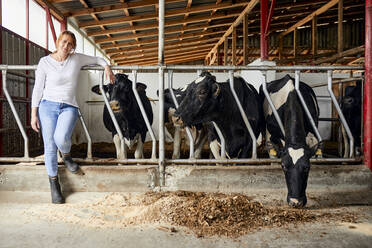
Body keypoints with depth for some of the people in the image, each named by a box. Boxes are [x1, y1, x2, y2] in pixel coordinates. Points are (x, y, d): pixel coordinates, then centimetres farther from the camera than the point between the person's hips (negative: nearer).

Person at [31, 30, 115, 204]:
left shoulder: (77, 59, 6)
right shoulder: (45, 62, 2)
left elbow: (97, 59, 24)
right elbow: (38, 89, 4)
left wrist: (106, 67, 4)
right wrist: (33, 113, 0)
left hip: (69, 107, 0)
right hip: (48, 106, 0)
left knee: (61, 137, -29)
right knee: (50, 146, -2)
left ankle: (66, 156, 8)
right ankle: (54, 183, 16)